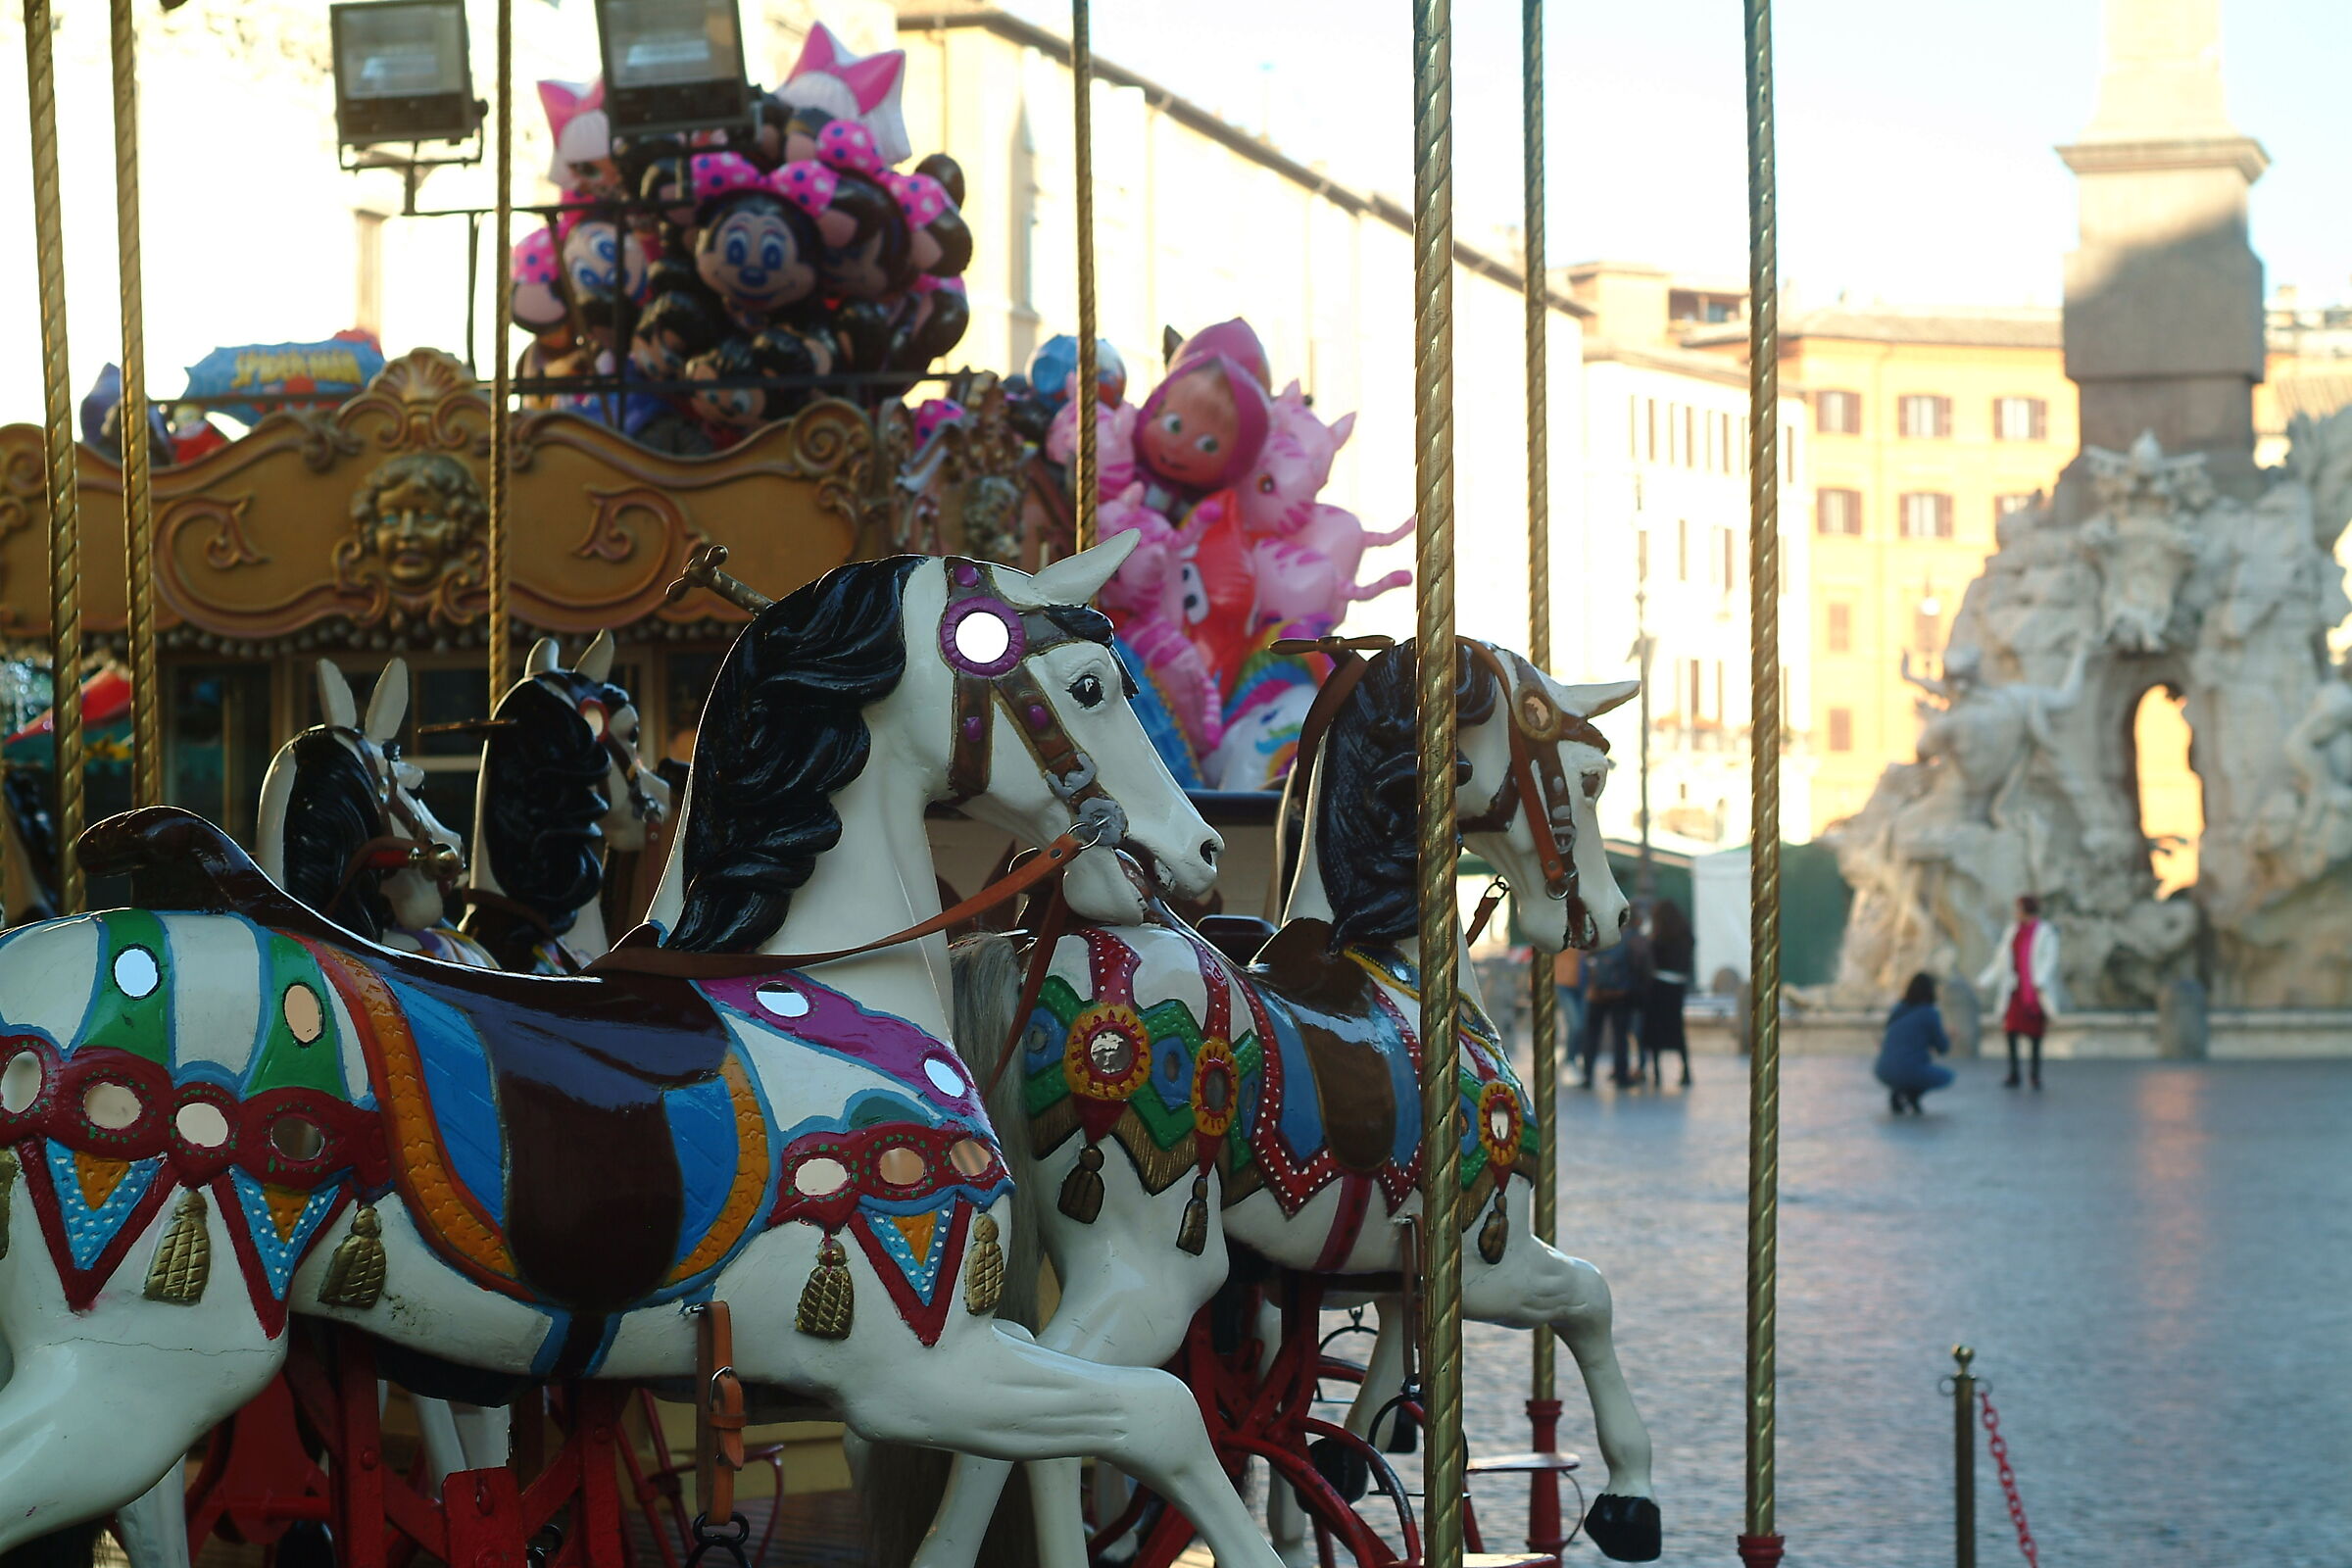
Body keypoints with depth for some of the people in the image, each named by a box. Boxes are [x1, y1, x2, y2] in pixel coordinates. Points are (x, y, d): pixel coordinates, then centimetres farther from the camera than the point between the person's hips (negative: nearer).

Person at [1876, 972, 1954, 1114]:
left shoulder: (1898, 1010, 13)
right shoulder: (1930, 1014, -4)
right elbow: (1942, 1047, 3)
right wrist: (1948, 1040, 28)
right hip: (1909, 1071, -6)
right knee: (1947, 1076, 21)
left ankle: (1896, 1092, 12)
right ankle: (1912, 1092, -3)